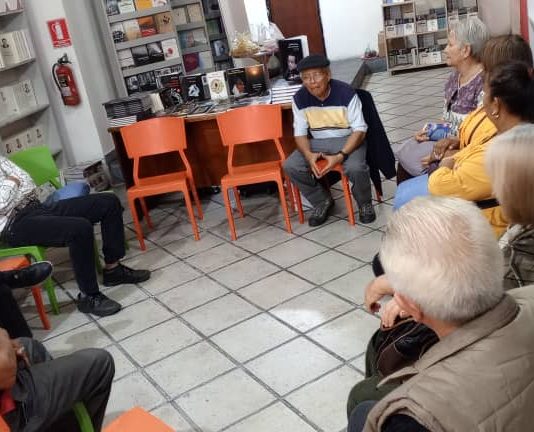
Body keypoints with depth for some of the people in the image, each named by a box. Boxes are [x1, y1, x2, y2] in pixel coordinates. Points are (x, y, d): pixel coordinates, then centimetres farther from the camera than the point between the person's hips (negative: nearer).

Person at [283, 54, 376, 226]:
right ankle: (323, 201, 3)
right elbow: (300, 133, -3)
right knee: (290, 166, -19)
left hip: (347, 139, -4)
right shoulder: (300, 98, -8)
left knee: (355, 168, -35)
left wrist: (340, 156, -32)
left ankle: (365, 203, 0)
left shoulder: (346, 93, -19)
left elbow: (359, 130, -18)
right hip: (318, 142, 4)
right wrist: (309, 155, -25)